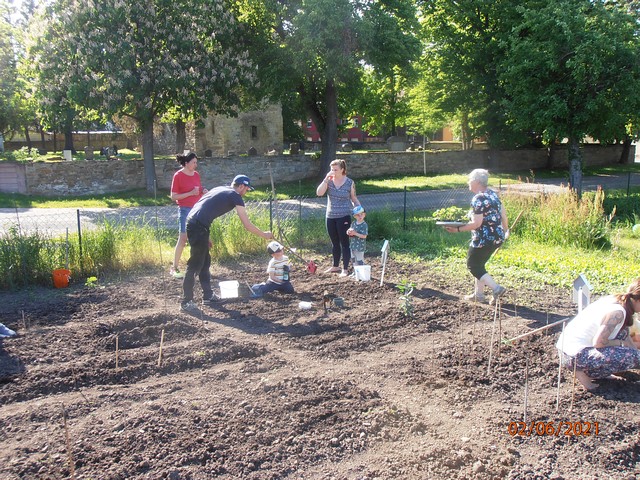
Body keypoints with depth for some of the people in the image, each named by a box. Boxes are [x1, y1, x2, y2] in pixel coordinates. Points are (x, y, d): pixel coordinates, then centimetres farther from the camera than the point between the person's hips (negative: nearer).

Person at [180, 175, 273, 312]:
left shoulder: (220, 190, 24)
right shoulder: (235, 196, 0)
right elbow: (247, 225, -1)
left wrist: (205, 237, 25)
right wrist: (264, 235, 13)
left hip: (191, 222, 9)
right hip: (199, 227, -9)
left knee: (205, 261, 17)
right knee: (195, 264, -2)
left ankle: (208, 296, 25)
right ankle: (186, 302, 4)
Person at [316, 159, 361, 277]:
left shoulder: (350, 183, -5)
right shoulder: (329, 181, 1)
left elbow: (354, 199, 4)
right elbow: (319, 193, -12)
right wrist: (326, 179, -17)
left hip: (344, 217, -4)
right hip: (330, 217, 4)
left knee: (344, 243, 0)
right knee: (334, 243, 16)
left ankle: (345, 269, 8)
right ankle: (335, 266, 30)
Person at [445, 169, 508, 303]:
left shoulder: (478, 199, -18)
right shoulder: (493, 194, 8)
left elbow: (476, 223, -22)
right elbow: (503, 214, 14)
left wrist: (458, 229, -16)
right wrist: (505, 230, 28)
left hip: (484, 239, -9)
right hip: (497, 237, 9)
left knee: (473, 265, 4)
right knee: (479, 264, 20)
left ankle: (496, 288, -5)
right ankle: (479, 294, 25)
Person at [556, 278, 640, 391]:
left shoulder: (614, 299, 8)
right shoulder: (618, 312, -19)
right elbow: (598, 343, -19)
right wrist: (621, 343, -3)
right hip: (575, 356, -10)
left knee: (622, 331, 20)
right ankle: (586, 373, -3)